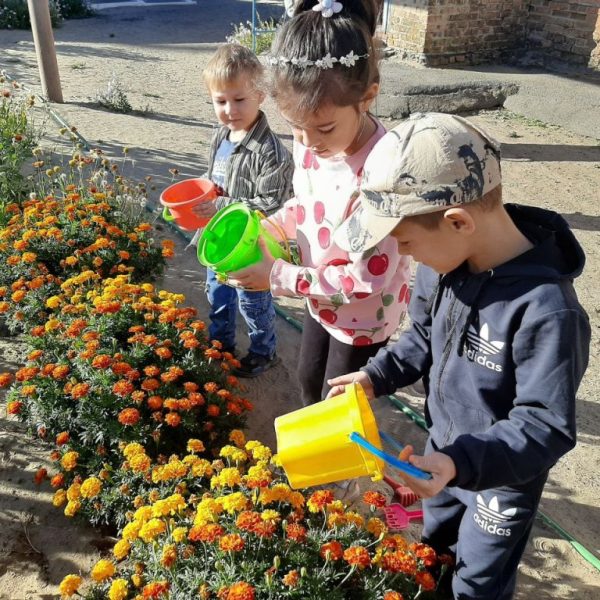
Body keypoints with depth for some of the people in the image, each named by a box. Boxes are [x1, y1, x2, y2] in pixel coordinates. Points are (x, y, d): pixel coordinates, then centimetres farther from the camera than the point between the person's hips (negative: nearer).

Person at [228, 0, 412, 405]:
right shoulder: (311, 141, -13)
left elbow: (368, 279, -31)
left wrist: (279, 276, -26)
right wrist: (269, 226, -11)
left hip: (364, 315, -7)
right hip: (321, 300, 8)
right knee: (310, 384, 29)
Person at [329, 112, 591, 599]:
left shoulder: (546, 311, -38)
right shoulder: (447, 257, -15)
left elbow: (546, 427, -30)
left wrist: (463, 462, -41)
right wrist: (377, 376, -11)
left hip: (503, 475, -6)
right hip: (444, 449, 7)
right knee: (438, 541, 34)